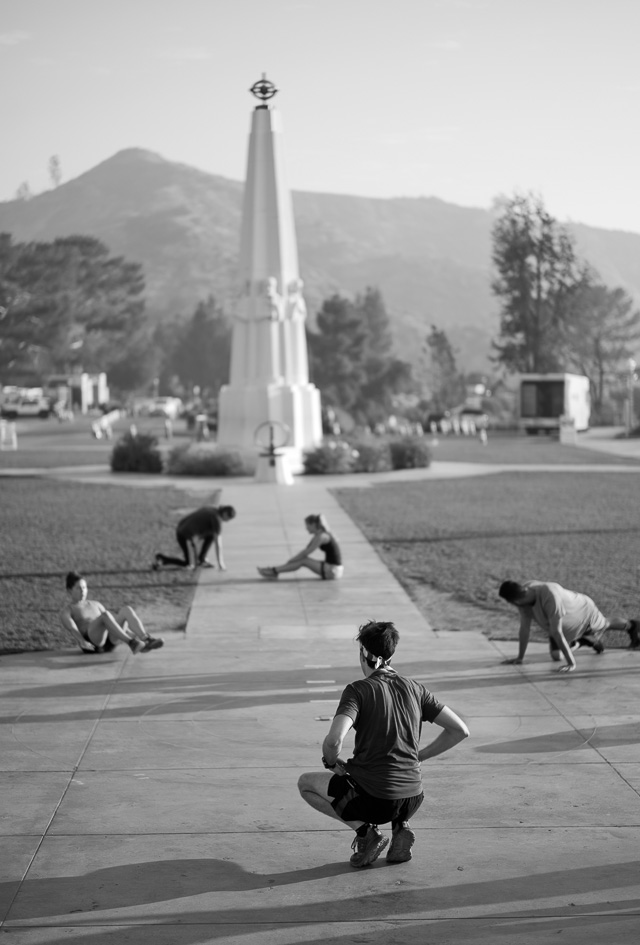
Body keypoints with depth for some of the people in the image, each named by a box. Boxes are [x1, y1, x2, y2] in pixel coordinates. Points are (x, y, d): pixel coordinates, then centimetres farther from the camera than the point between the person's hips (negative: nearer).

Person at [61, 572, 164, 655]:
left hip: (110, 642, 5)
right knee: (105, 615, -33)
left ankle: (146, 640, -39)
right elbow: (72, 628, -7)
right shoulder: (66, 612, 13)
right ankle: (131, 643, -47)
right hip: (92, 643, -5)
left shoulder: (95, 605, 32)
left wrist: (131, 633, 11)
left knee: (127, 610, -17)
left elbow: (113, 621, 26)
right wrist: (82, 641, -27)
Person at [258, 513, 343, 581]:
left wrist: (288, 562, -7)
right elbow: (305, 550, 14)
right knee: (303, 560, 5)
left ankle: (274, 571, -6)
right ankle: (275, 572, 0)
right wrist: (288, 561, 7)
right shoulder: (318, 536, 13)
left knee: (303, 561, -11)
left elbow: (305, 553, -15)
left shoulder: (321, 537, -16)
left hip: (333, 571, -9)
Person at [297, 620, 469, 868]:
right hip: (412, 799, 5)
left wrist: (331, 762, 0)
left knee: (306, 783, 18)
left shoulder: (359, 690, -9)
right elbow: (460, 730, 7)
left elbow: (334, 740, -23)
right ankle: (400, 825, 11)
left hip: (373, 799, -5)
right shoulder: (414, 689, 6)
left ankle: (364, 830, 2)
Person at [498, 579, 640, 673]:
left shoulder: (550, 596, -48)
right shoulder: (524, 593, -28)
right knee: (556, 656, -2)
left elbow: (556, 632, -46)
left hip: (584, 612, -5)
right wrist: (520, 657, -16)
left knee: (605, 625, 26)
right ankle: (581, 642, 28)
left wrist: (571, 663, -41)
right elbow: (525, 627, -19)